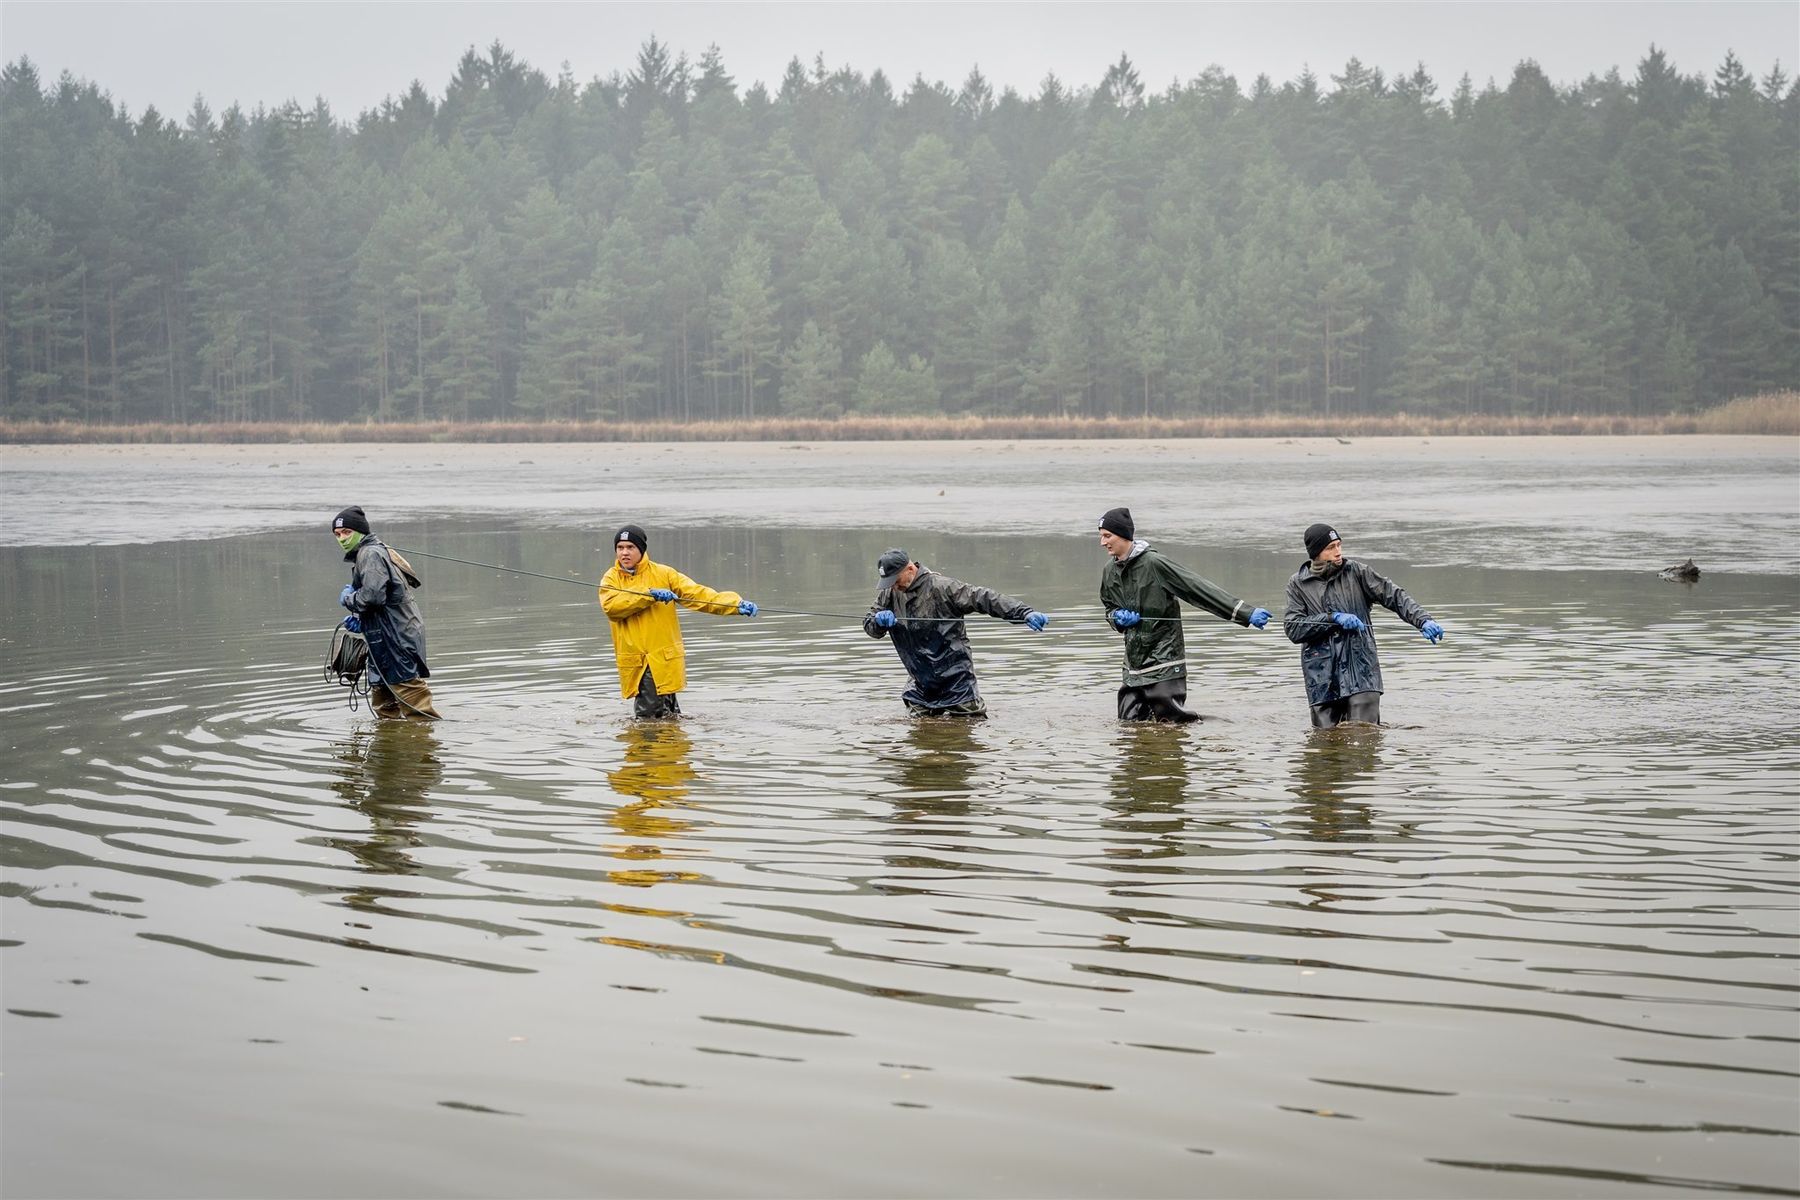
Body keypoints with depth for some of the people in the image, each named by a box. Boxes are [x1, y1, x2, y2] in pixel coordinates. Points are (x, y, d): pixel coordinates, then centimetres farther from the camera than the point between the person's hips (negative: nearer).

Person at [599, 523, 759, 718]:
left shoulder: (663, 574, 4)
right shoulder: (611, 579, 8)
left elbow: (696, 594, -4)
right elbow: (611, 606, -12)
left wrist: (737, 604, -17)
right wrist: (649, 595, -20)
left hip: (664, 659, -1)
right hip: (634, 663, 1)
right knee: (646, 717, -1)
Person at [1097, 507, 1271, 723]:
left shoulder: (1153, 563, -15)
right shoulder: (1110, 571, 6)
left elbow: (1199, 588, -19)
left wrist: (1246, 612, -24)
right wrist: (1118, 617, -3)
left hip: (1163, 662, -7)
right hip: (1133, 666, 7)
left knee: (1171, 721, -8)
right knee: (1129, 722, 5)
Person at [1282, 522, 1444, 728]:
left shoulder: (1356, 572, 5)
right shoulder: (1298, 584, 5)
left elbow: (1393, 595, 1)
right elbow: (1292, 628, -5)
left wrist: (1423, 620, -14)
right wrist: (1333, 618, -16)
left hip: (1361, 672, -1)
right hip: (1322, 678, 1)